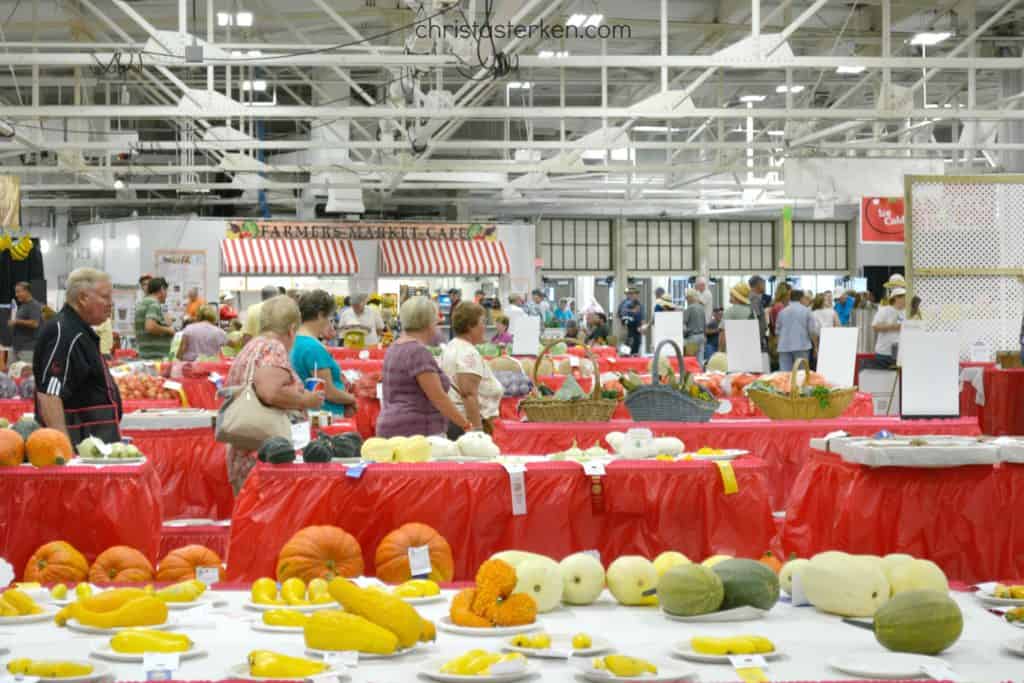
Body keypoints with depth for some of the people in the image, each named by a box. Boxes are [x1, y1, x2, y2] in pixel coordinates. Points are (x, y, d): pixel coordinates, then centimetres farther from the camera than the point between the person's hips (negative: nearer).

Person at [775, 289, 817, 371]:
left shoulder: (782, 311, 5)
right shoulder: (806, 310, -1)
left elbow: (777, 331, 9)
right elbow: (812, 330, -4)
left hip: (784, 347, 2)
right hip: (802, 346, -2)